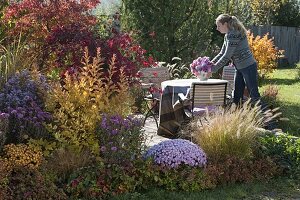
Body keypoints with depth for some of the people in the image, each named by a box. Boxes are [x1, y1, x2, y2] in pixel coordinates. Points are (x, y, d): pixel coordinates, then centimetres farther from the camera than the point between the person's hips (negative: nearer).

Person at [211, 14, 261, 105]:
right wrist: (211, 62, 0)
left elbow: (227, 56, -23)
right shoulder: (227, 36, 10)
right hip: (239, 68, 10)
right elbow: (222, 53, 14)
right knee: (237, 96, 11)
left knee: (254, 95, -5)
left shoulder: (233, 34, -20)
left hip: (248, 67, -10)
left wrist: (214, 68, -18)